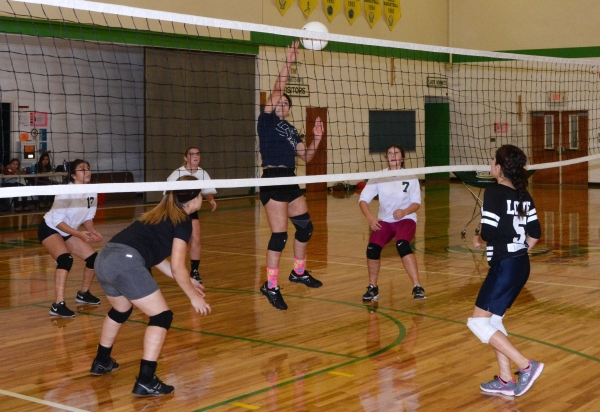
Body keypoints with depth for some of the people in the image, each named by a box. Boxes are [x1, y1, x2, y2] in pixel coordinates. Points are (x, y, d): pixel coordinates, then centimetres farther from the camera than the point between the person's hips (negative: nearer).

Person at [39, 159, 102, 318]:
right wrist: (79, 234, -34)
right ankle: (58, 305, -32)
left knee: (93, 258, 3)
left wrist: (92, 232, -16)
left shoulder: (92, 192, -8)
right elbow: (57, 221, -27)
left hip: (68, 232, 8)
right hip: (49, 229, -8)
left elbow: (88, 217, 3)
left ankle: (83, 294, 27)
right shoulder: (66, 192, -29)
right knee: (65, 259, -31)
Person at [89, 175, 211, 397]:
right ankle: (146, 381, -6)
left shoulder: (160, 214, 26)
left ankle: (101, 362, 50)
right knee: (161, 316, 0)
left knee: (121, 310, 33)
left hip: (104, 259, 9)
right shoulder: (183, 221, 2)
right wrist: (194, 296, 9)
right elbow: (177, 267, -2)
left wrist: (187, 281, 35)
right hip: (126, 263, -9)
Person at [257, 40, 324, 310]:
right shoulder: (267, 121, -2)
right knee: (280, 235, -11)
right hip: (272, 181, -8)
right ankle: (271, 287, -3)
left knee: (305, 227, 16)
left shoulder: (290, 129, 17)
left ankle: (299, 272, 35)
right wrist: (288, 63, -17)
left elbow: (306, 157, 16)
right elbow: (277, 90, -14)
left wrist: (317, 138, 2)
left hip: (290, 182, 8)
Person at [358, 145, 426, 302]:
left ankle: (417, 287, -27)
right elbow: (363, 199, -8)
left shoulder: (410, 177, -7)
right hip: (384, 221, 2)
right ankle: (372, 288, -2)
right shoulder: (378, 177, -5)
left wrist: (405, 211, -24)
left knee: (402, 245, -33)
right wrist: (370, 217, -26)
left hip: (406, 219, -2)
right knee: (372, 247, -22)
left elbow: (416, 203, -3)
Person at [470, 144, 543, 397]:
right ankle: (505, 381, 18)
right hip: (521, 265, 9)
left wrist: (479, 240, 1)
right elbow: (535, 233, 11)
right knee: (492, 320, 17)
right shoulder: (523, 194, 9)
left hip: (504, 267, -9)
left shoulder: (494, 192, -14)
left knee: (478, 322, -2)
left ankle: (526, 366, -6)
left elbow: (489, 232, -20)